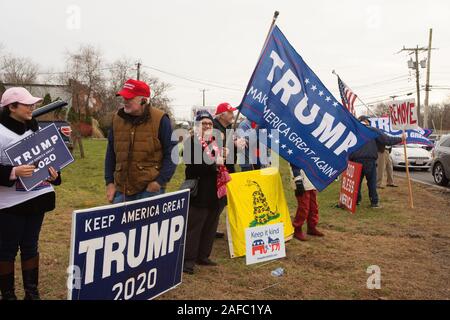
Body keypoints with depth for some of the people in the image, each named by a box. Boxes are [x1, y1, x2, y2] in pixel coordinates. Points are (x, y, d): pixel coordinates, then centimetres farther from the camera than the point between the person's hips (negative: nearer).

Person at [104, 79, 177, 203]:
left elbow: (171, 153, -5)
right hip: (122, 190, 5)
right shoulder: (117, 119, 8)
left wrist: (160, 181, -13)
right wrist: (109, 182, 8)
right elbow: (110, 154, 15)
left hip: (150, 189, -4)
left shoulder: (160, 120, -6)